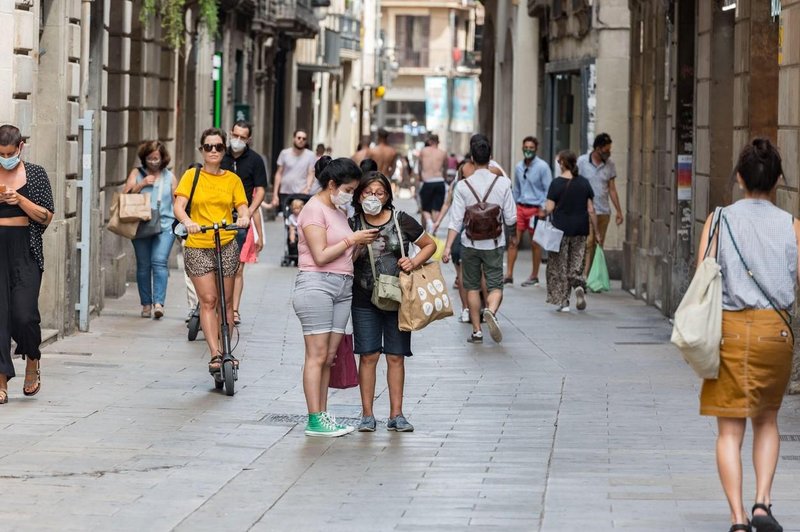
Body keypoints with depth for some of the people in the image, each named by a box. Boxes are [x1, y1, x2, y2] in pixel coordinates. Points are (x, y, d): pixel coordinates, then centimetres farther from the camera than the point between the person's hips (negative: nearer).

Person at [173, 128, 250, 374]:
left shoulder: (232, 180, 8)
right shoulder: (192, 176, 3)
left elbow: (242, 207, 1)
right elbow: (178, 205, -8)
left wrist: (244, 218, -23)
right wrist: (187, 222, -28)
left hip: (227, 246, 2)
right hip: (198, 247, -2)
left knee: (225, 301, 7)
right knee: (208, 300, -8)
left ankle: (225, 351, 17)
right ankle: (215, 354, -12)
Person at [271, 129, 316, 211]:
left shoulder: (310, 155, 2)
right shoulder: (284, 153, 7)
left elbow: (311, 175, 0)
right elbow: (279, 174, 9)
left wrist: (307, 188, -20)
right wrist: (275, 194, 4)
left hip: (301, 194, -2)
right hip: (284, 194, 2)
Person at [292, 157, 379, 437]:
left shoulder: (339, 212, 19)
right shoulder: (314, 209, -7)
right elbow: (321, 256, -14)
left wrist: (363, 244, 5)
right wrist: (352, 240, -9)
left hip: (343, 287, 8)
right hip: (316, 285, -8)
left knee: (329, 356, 6)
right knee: (317, 356, -8)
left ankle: (323, 416, 8)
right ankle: (314, 420, -7)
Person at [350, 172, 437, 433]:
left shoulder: (401, 221, 1)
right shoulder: (353, 225, 2)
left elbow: (430, 245, 10)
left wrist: (414, 262, -6)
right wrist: (357, 246, -13)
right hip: (365, 300, 0)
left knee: (396, 357, 4)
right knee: (368, 356, -1)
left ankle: (396, 414, 10)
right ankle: (367, 414, 5)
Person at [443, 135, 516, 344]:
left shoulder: (463, 186, -9)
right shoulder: (502, 184, -8)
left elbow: (456, 220, -11)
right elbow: (511, 218, -4)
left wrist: (448, 247, -9)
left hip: (470, 244, 0)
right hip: (494, 243, 0)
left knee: (472, 286, 13)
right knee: (495, 285, 4)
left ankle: (477, 331, 15)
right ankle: (491, 311, -28)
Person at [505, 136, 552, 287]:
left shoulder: (542, 167, -7)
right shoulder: (519, 167, 8)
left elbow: (548, 190, -7)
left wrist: (543, 209, -14)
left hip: (535, 209, -4)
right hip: (520, 207, 4)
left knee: (535, 244, 4)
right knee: (514, 240, -2)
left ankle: (534, 277, 13)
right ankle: (509, 275, 1)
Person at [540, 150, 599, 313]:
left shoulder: (557, 183, -9)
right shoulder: (584, 183, 2)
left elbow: (549, 208, -10)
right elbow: (591, 210, 2)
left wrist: (543, 214, 11)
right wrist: (596, 232, 8)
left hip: (561, 229, -3)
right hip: (580, 230, 3)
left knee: (559, 267, 7)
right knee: (576, 263, 15)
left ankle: (563, 302, 6)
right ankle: (579, 285, -12)